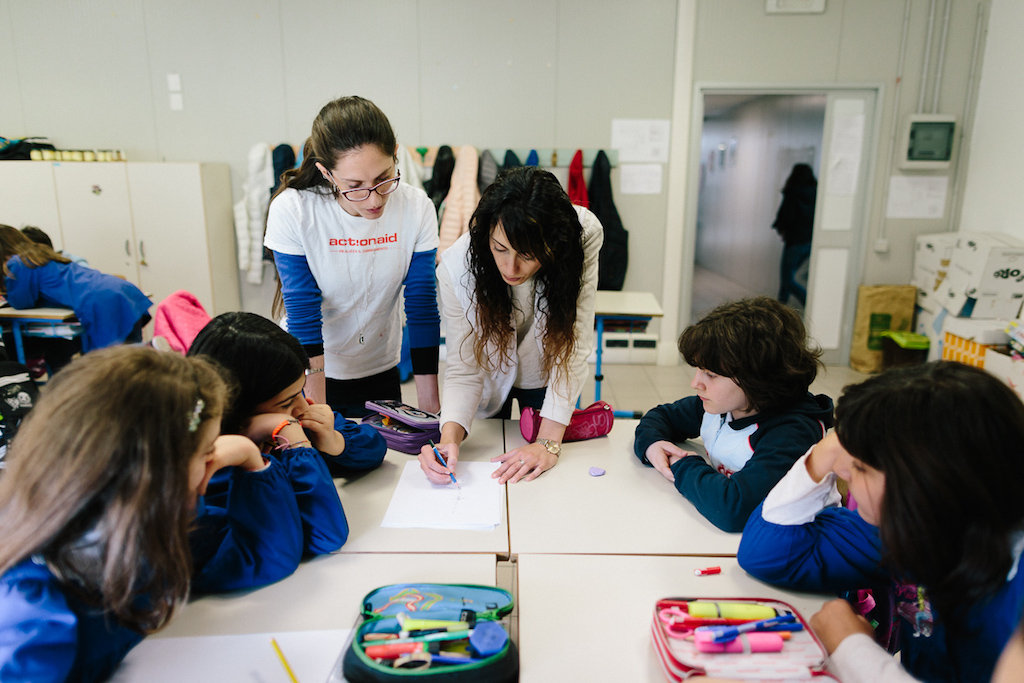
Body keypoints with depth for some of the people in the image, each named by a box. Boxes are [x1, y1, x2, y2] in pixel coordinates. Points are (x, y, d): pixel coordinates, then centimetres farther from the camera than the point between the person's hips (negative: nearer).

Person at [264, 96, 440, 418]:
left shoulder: (417, 209, -16)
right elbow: (303, 315, -20)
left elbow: (422, 307, -13)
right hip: (309, 370, -2)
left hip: (381, 371, 2)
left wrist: (430, 404, -15)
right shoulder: (290, 211, -21)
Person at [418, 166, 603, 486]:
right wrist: (449, 437, -44)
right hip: (491, 379, 0)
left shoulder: (583, 239, -34)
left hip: (544, 381, 1)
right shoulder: (456, 268, -33)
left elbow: (572, 351, -32)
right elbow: (463, 370, -26)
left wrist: (548, 442, -36)